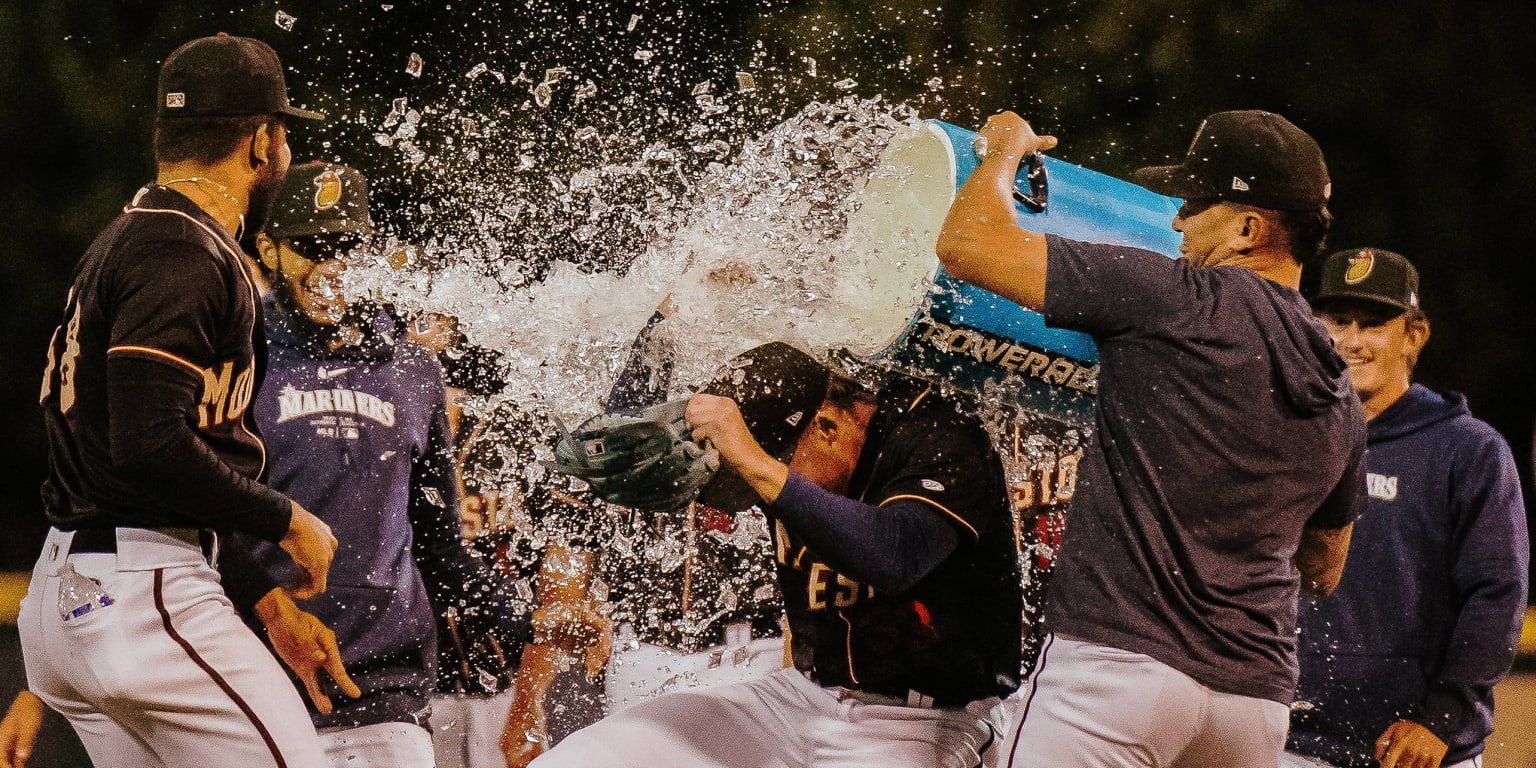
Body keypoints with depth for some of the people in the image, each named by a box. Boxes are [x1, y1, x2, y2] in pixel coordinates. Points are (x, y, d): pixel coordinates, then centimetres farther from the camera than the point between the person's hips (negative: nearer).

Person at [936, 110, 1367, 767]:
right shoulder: (1341, 404, 15)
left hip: (1120, 658, -7)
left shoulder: (1188, 303, -7)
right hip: (1258, 695, 7)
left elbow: (968, 242, -6)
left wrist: (1005, 149, 13)